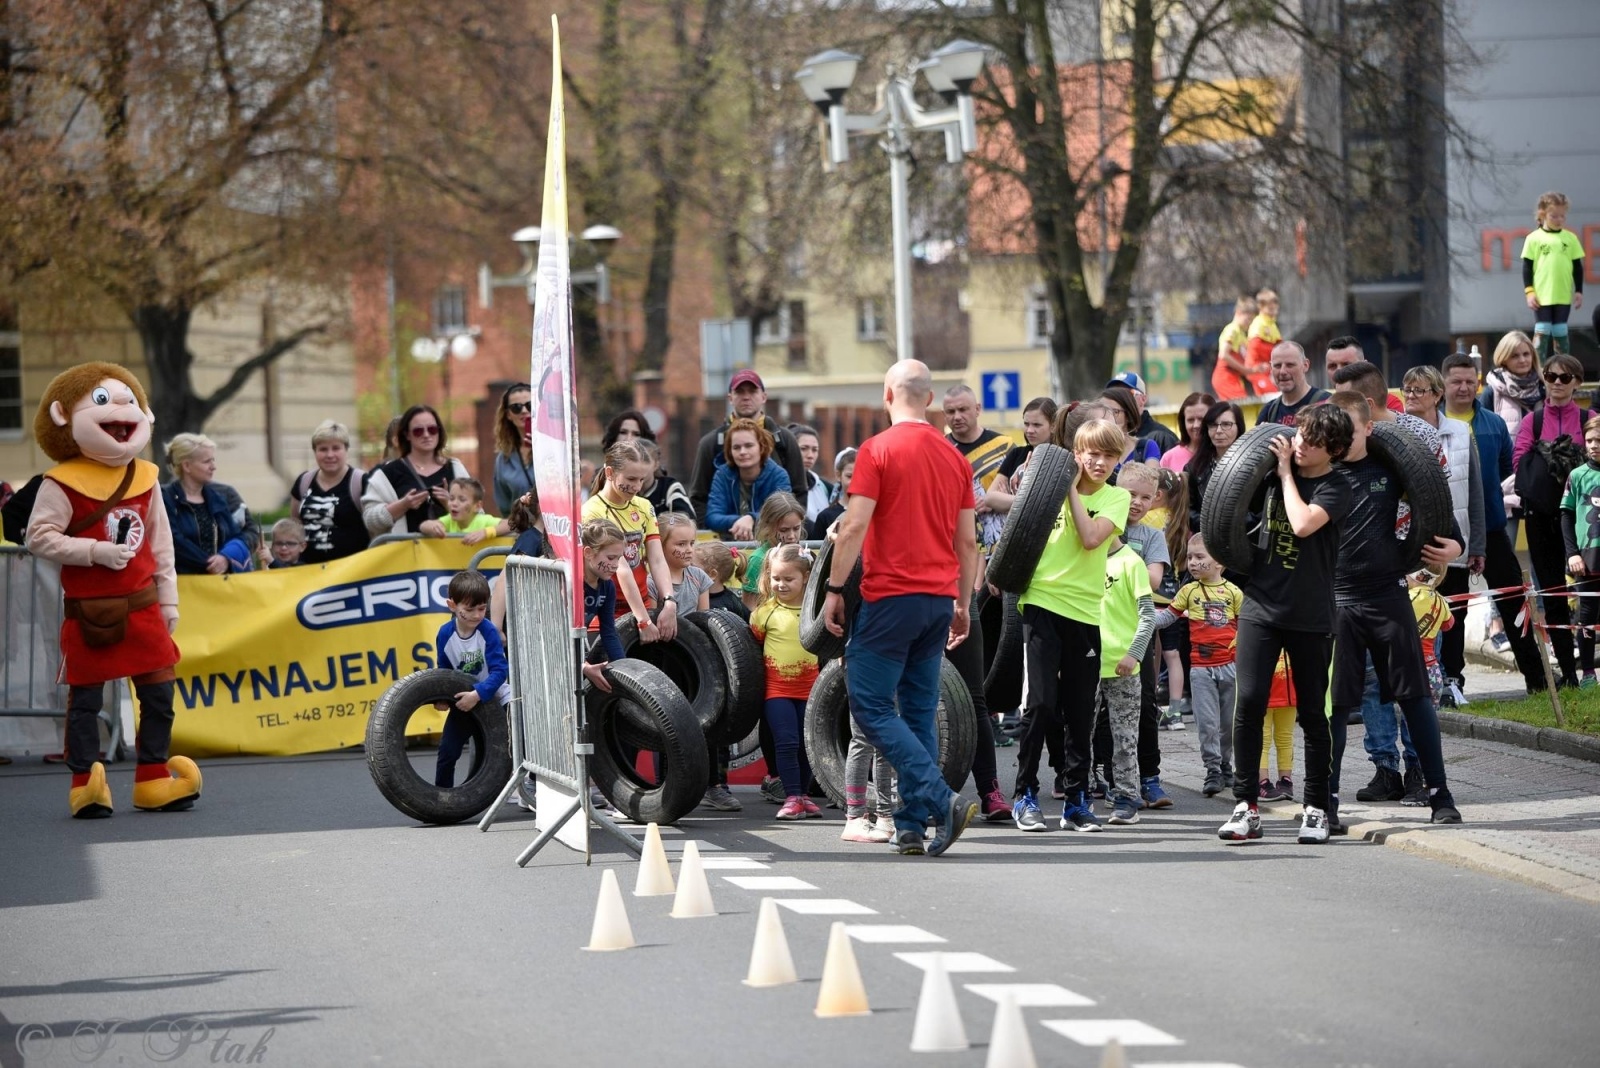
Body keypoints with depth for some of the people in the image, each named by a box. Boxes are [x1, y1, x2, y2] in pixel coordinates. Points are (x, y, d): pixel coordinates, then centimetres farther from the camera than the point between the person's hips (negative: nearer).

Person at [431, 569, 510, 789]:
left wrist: (478, 694, -35)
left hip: (495, 697, -3)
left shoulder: (488, 631, -22)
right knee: (447, 753, 2)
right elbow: (444, 671, 3)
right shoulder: (445, 634, -12)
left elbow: (499, 671, -25)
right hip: (464, 700, 3)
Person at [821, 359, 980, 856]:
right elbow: (968, 541, 13)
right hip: (939, 599, 6)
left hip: (890, 597, -6)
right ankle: (911, 827, 6)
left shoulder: (878, 450, -7)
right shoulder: (954, 458, 11)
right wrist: (962, 604, 21)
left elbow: (855, 526, -12)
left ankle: (941, 800, -17)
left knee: (871, 705, -3)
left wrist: (834, 588, -5)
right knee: (919, 711, 9)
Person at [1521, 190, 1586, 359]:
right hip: (1542, 295, -2)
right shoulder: (1534, 239, -3)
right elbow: (1527, 267, 0)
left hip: (1563, 296, 2)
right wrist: (1529, 291, -6)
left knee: (1560, 333, 9)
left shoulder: (1570, 238, 3)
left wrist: (1579, 291, 7)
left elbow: (1577, 266, 9)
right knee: (1542, 333, -3)